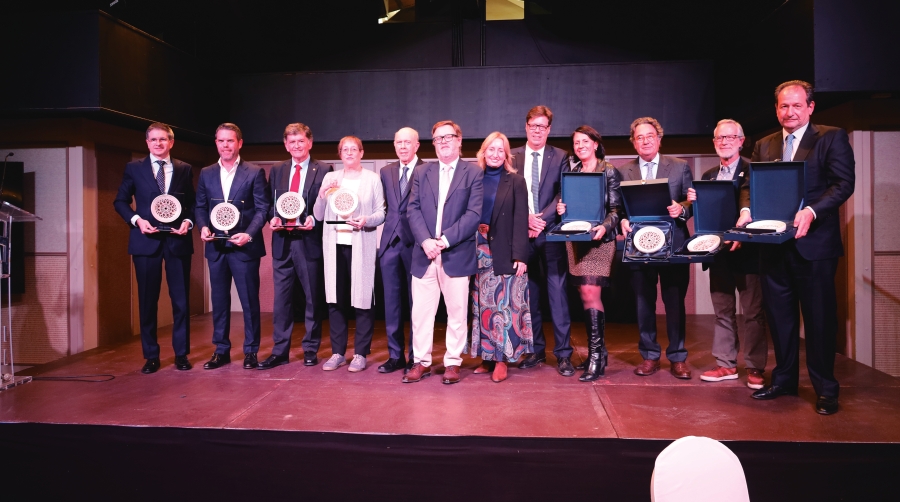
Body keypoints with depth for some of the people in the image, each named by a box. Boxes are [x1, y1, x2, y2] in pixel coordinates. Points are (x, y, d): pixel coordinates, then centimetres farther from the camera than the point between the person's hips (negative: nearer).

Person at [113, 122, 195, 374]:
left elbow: (193, 203, 10)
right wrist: (137, 219, -9)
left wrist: (188, 221, -9)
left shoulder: (185, 169, 8)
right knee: (147, 300, 5)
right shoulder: (134, 168, 6)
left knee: (181, 299, 3)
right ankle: (151, 356, 16)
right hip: (146, 241, 0)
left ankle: (181, 353, 15)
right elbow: (120, 201, 7)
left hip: (178, 240, 0)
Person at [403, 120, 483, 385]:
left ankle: (453, 362, 18)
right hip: (424, 254, 3)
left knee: (457, 312, 6)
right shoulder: (422, 172, 12)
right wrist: (425, 240, -13)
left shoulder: (474, 173, 2)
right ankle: (422, 361, 18)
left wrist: (445, 239, -16)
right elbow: (413, 209, 3)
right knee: (421, 312, 6)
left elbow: (474, 213, -7)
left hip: (457, 255, -2)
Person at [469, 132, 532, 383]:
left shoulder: (516, 181, 3)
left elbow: (520, 220, -4)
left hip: (504, 253, -2)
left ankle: (502, 359, 4)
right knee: (483, 306, 6)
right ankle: (487, 357, 14)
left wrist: (520, 256, -11)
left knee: (504, 305, -4)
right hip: (478, 251, 3)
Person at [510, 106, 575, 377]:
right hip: (522, 233, 2)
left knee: (557, 291, -3)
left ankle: (563, 353, 4)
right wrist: (526, 219, -9)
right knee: (529, 293, 7)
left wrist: (541, 219, -13)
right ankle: (536, 350, 18)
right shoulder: (512, 157, 10)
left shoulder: (560, 157, 6)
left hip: (551, 233, -2)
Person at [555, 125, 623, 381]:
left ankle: (596, 356, -7)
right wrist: (561, 208, -4)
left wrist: (604, 227, -21)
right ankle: (597, 351, 17)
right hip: (575, 239, 5)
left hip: (598, 239, -5)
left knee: (590, 295, -14)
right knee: (586, 296, 7)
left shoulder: (609, 171, 0)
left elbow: (617, 208, -4)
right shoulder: (572, 172, 14)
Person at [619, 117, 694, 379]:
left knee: (675, 303, 4)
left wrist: (681, 208, -17)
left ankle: (677, 358, 17)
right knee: (644, 303, 7)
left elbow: (692, 201, 4)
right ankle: (649, 356, 20)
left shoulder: (680, 167, 7)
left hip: (673, 244, -1)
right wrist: (623, 220, -14)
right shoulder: (624, 171, 9)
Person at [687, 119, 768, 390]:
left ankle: (755, 368, 13)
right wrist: (693, 201, -9)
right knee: (723, 312, 12)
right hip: (718, 252, 6)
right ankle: (726, 365, 21)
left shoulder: (754, 171, -5)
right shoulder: (708, 176, 13)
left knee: (752, 312, 4)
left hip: (747, 250, -5)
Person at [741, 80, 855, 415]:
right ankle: (784, 379, 26)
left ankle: (825, 388, 17)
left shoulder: (832, 138, 0)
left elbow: (844, 183, -10)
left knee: (819, 317, 3)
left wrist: (811, 211, -25)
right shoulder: (764, 146, 14)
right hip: (774, 244, 5)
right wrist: (746, 209, -13)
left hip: (815, 243, -4)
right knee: (779, 315, 12)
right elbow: (751, 185, 8)